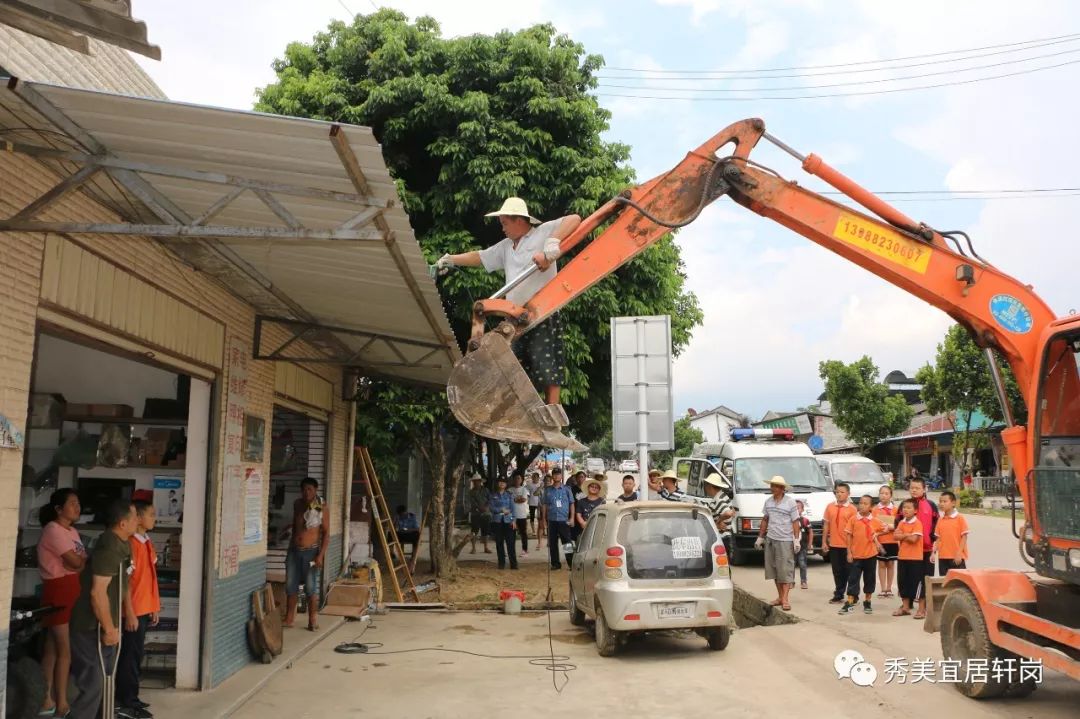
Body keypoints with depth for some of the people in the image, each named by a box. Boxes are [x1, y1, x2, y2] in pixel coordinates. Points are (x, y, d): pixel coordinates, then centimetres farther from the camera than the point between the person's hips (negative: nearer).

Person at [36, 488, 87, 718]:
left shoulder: (72, 532, 17)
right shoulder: (53, 530, -13)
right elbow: (75, 563, -17)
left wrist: (82, 561, -8)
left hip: (72, 590, 9)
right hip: (59, 591, -9)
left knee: (53, 648, 14)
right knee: (65, 650, -5)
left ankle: (48, 700, 21)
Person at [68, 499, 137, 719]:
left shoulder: (120, 544, 8)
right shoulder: (109, 548, -23)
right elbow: (98, 592, -27)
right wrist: (109, 629, -20)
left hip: (104, 626, 10)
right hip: (93, 628, -10)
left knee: (103, 682, 18)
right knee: (92, 686, -4)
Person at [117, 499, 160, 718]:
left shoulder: (146, 542, 11)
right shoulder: (131, 544, -16)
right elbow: (125, 581, -18)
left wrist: (154, 607, 17)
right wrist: (130, 613, -18)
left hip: (145, 610, 8)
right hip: (134, 611, -8)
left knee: (135, 655, 14)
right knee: (130, 656, 0)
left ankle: (129, 699, 23)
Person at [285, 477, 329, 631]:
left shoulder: (322, 508, -9)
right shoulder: (297, 504, 6)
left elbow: (326, 533, -9)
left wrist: (321, 555, -16)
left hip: (311, 551, -5)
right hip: (294, 550, 5)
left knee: (311, 587, -3)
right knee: (291, 585, 7)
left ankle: (313, 621, 6)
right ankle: (289, 618, 18)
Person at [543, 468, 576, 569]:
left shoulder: (566, 489, 5)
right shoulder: (548, 490, 9)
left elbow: (571, 504, 5)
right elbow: (545, 505, 11)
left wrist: (572, 518, -2)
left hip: (564, 520, -2)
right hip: (552, 520, 2)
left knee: (567, 542, -3)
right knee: (552, 543, 6)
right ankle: (555, 563, 15)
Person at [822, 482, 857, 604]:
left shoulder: (852, 509, -6)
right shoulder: (830, 507, 4)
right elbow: (826, 525, 7)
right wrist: (824, 542, 5)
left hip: (847, 545, -3)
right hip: (833, 545, 3)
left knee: (848, 571, 5)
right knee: (837, 571, 10)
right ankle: (838, 596, 18)